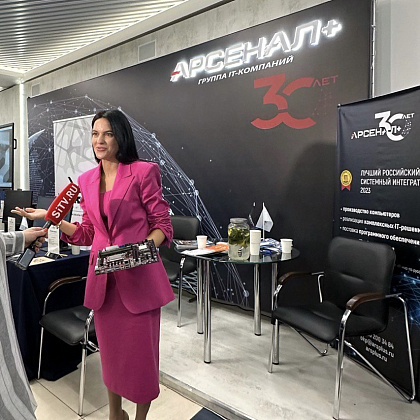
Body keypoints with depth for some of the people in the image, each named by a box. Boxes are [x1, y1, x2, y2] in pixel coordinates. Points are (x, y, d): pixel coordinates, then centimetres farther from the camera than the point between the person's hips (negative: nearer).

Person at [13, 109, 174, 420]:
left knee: (141, 350, 8)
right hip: (103, 278, 5)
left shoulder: (144, 172, -6)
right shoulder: (87, 180, 11)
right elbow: (87, 233, 13)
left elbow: (162, 223, -6)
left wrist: (145, 246, -23)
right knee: (110, 349, 18)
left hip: (139, 276, -4)